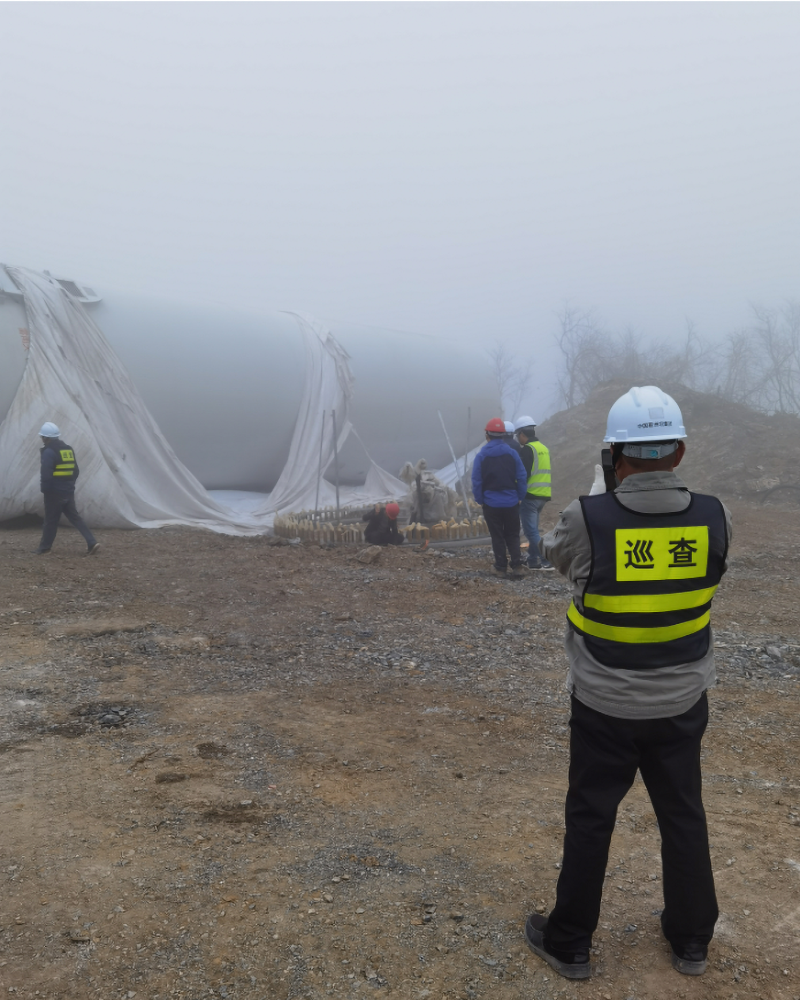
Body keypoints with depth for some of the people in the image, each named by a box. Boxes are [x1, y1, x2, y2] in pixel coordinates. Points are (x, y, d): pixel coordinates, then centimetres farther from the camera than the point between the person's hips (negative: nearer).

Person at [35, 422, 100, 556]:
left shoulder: (48, 452, -14)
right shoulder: (68, 449, 12)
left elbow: (46, 474, -20)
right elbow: (75, 471, 17)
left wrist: (45, 490, -9)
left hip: (54, 493, -7)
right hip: (68, 492, 7)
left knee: (51, 520, 4)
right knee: (74, 516, 9)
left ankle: (44, 548, 16)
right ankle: (92, 542, -2)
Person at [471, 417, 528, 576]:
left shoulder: (481, 456, -6)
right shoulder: (512, 453, -3)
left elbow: (476, 482, -6)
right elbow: (521, 477, -3)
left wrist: (480, 500, 4)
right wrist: (519, 497, 6)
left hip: (491, 503, -1)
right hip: (511, 503, 1)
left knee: (497, 537, 9)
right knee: (513, 535, 12)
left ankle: (501, 567, 9)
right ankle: (517, 565, 2)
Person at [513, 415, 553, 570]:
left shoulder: (527, 449, -12)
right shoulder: (544, 448, 16)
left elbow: (523, 474, -17)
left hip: (530, 495, -9)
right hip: (543, 495, 9)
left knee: (531, 531, -6)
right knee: (533, 529, 16)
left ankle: (546, 561, -9)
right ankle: (533, 560, 19)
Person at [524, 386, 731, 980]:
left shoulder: (588, 519, -23)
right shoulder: (714, 518, -14)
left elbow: (556, 553, 0)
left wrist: (602, 488, 9)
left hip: (604, 705, -2)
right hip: (682, 703, 3)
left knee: (590, 819, 14)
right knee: (684, 815, 21)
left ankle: (569, 944, 30)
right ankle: (691, 940, 39)